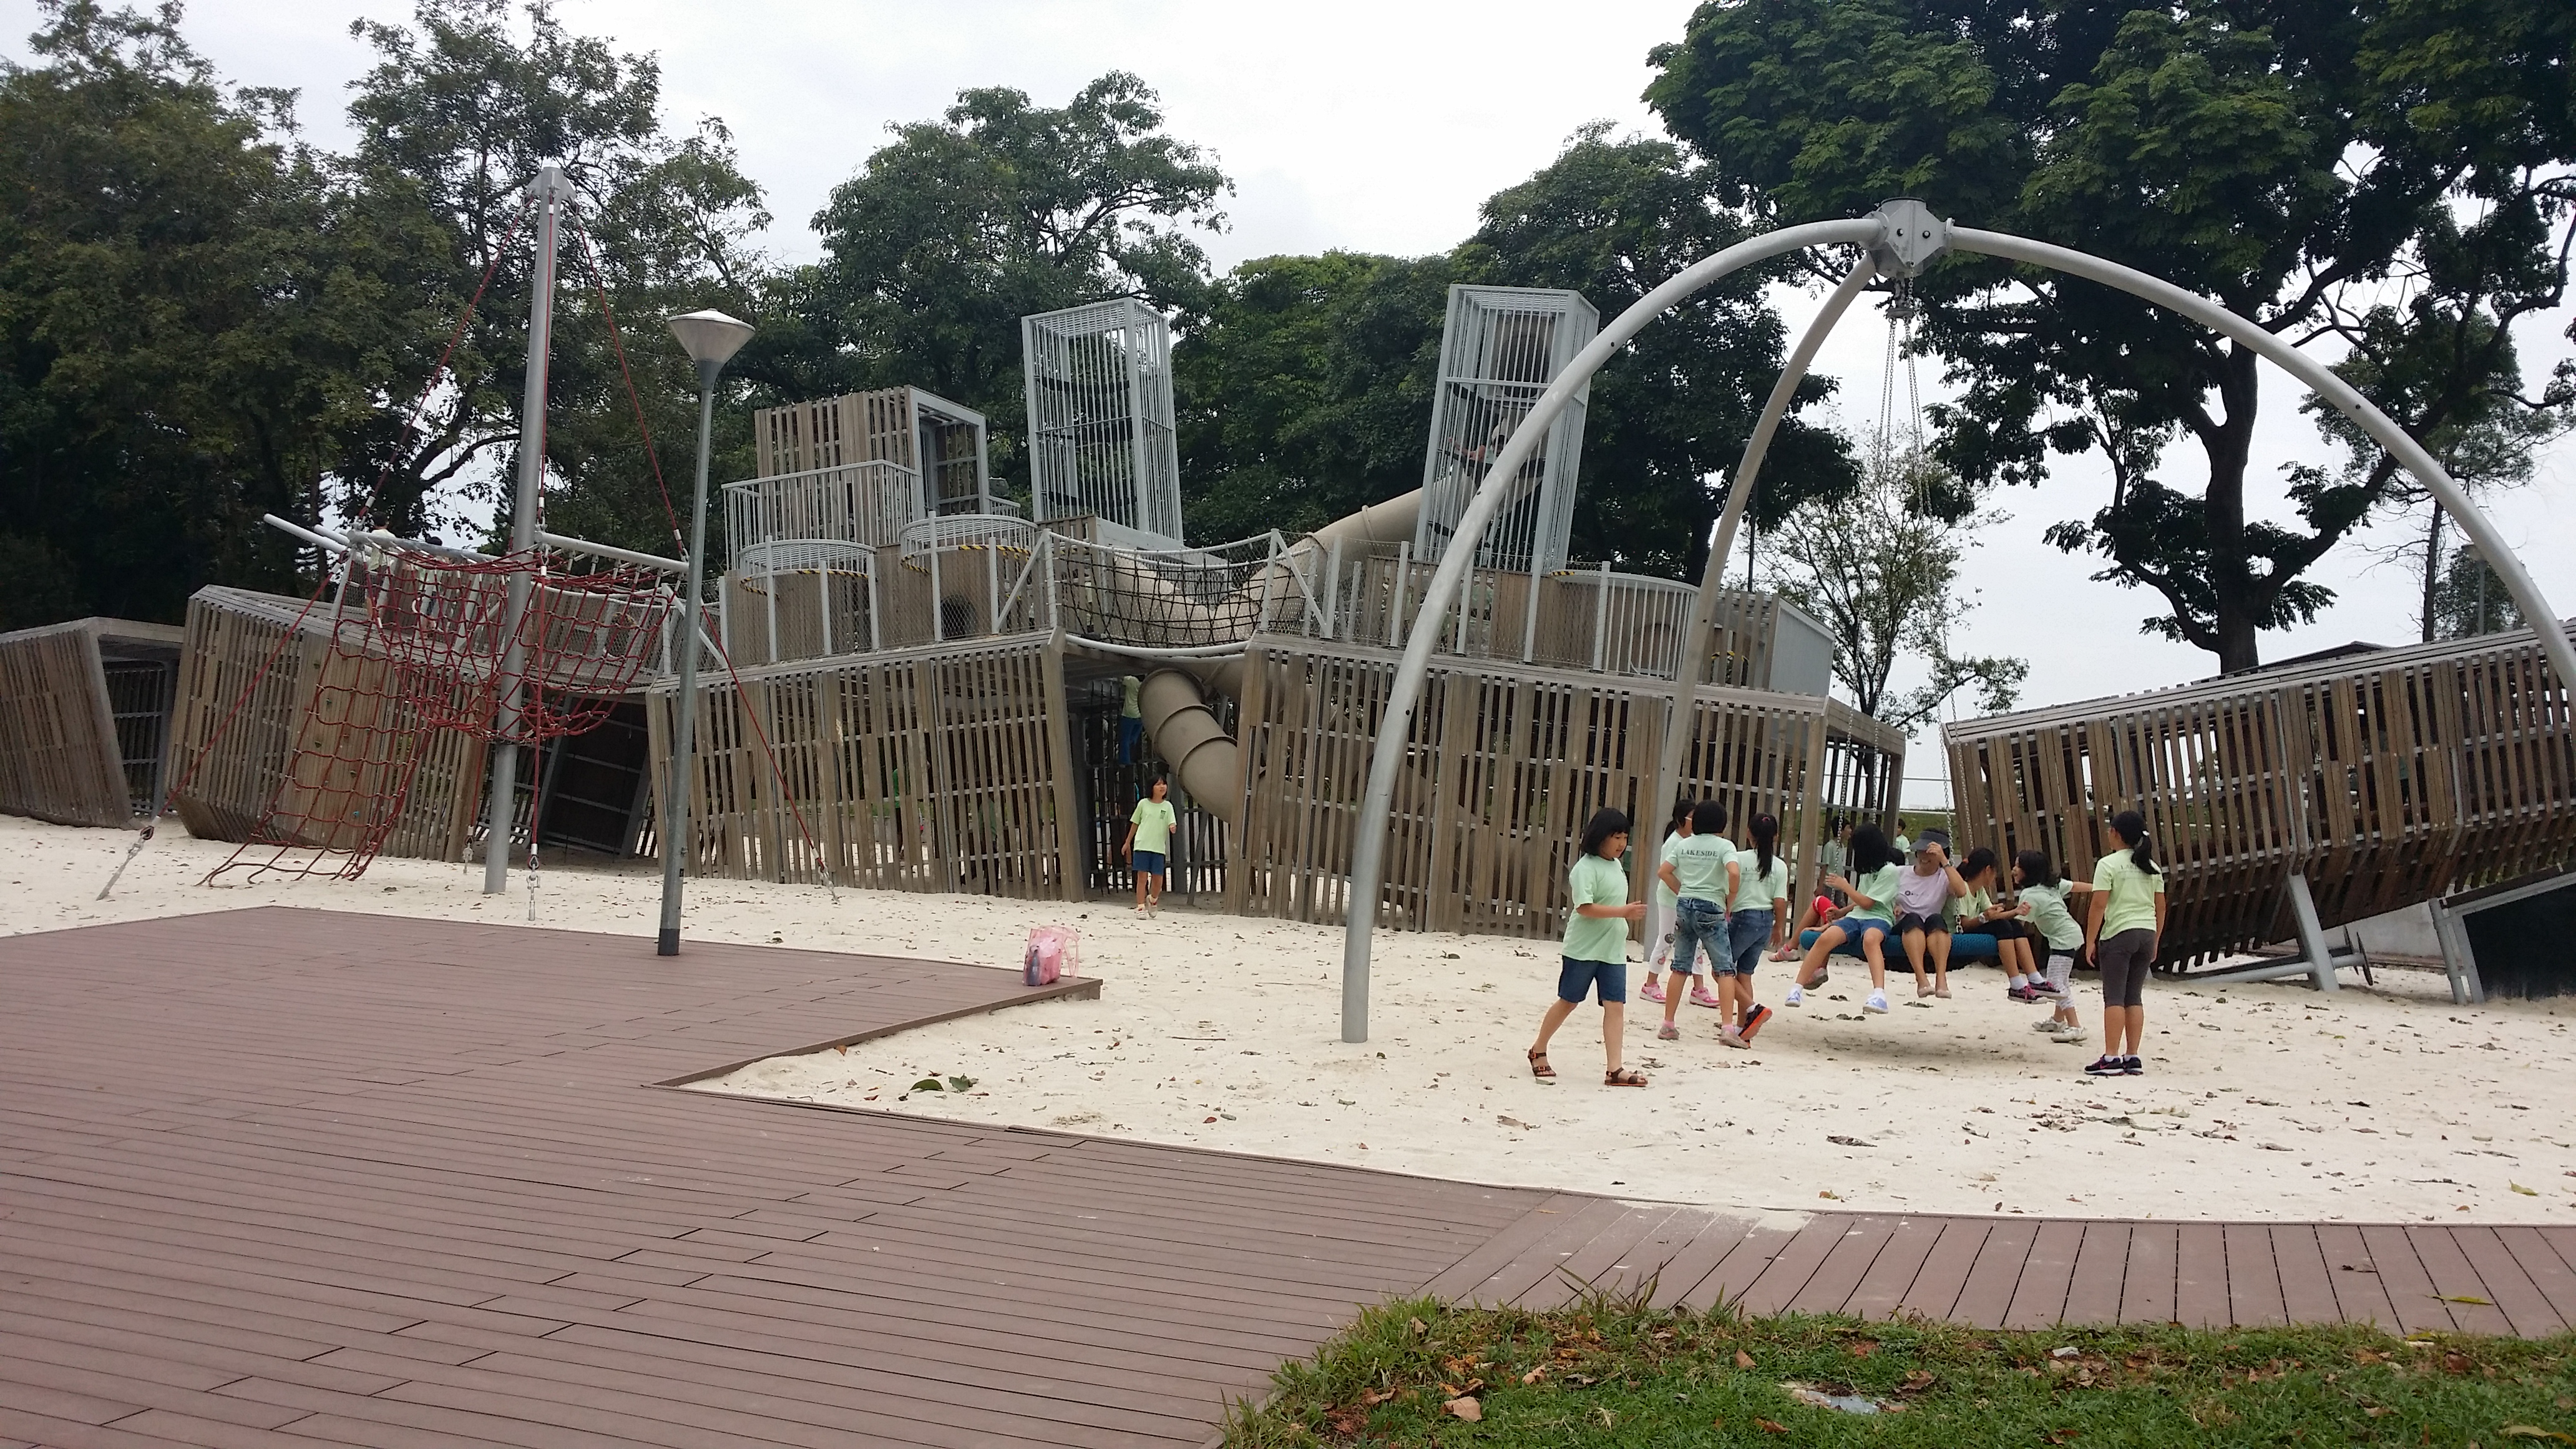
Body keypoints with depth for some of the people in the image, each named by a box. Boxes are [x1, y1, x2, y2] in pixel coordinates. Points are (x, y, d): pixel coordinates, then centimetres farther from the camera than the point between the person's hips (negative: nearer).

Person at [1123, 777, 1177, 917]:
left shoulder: (1167, 806, 6)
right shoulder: (1143, 804, 5)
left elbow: (1172, 823, -4)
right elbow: (1135, 824, 13)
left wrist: (1172, 827, -28)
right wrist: (1128, 842, 15)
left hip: (1158, 848, 1)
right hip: (1141, 846, -1)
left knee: (1158, 879, 2)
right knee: (1142, 877, -3)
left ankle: (1152, 900, 30)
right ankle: (1140, 907, 3)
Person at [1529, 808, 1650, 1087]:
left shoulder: (1616, 865, 10)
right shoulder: (1586, 868, -16)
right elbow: (1585, 907, -25)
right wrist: (1624, 912, -30)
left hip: (1613, 950, 7)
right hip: (1583, 949, -7)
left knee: (1615, 1005, -2)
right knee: (1567, 1002, 6)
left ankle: (1614, 1069, -4)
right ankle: (1538, 1051, 25)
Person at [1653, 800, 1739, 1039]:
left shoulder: (1684, 844, 9)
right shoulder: (1724, 845, -5)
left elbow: (1663, 872, 7)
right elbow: (1733, 873, -21)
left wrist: (1683, 892, 12)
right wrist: (1730, 900, -7)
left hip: (1684, 906, 4)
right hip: (1711, 908, -4)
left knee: (1680, 967, 9)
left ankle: (1668, 1025, 9)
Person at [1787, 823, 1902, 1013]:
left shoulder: (1889, 871, -3)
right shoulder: (1869, 870, 23)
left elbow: (1867, 903, -5)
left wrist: (1845, 886, 5)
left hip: (1878, 918, -6)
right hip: (1855, 916, 6)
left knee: (1870, 938, -43)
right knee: (1825, 937, -25)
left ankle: (1879, 995, -60)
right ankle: (1796, 990, -29)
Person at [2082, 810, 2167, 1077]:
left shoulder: (2108, 864, -7)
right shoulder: (2151, 866, 11)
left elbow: (2099, 905, -12)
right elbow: (2160, 907, 12)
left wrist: (2090, 940, -6)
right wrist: (2154, 941, 20)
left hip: (2118, 935, -6)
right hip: (2146, 934, 6)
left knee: (2114, 997, -4)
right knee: (2134, 997, 10)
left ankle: (2111, 1058, -7)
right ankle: (2132, 1057, 9)